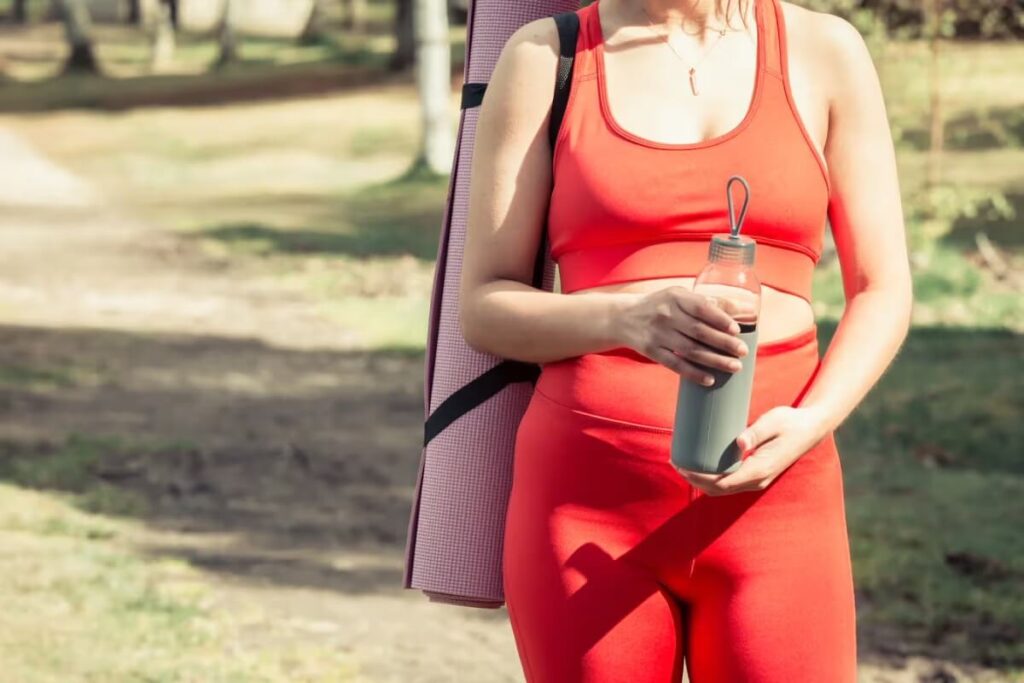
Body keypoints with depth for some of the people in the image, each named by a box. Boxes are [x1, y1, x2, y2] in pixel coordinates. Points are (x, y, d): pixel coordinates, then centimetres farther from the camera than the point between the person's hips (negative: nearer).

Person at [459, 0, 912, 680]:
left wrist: (812, 422, -12)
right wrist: (623, 318, -18)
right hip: (587, 498, 0)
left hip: (772, 502, 0)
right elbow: (484, 305, 3)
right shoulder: (544, 57, 5)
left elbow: (882, 292, 9)